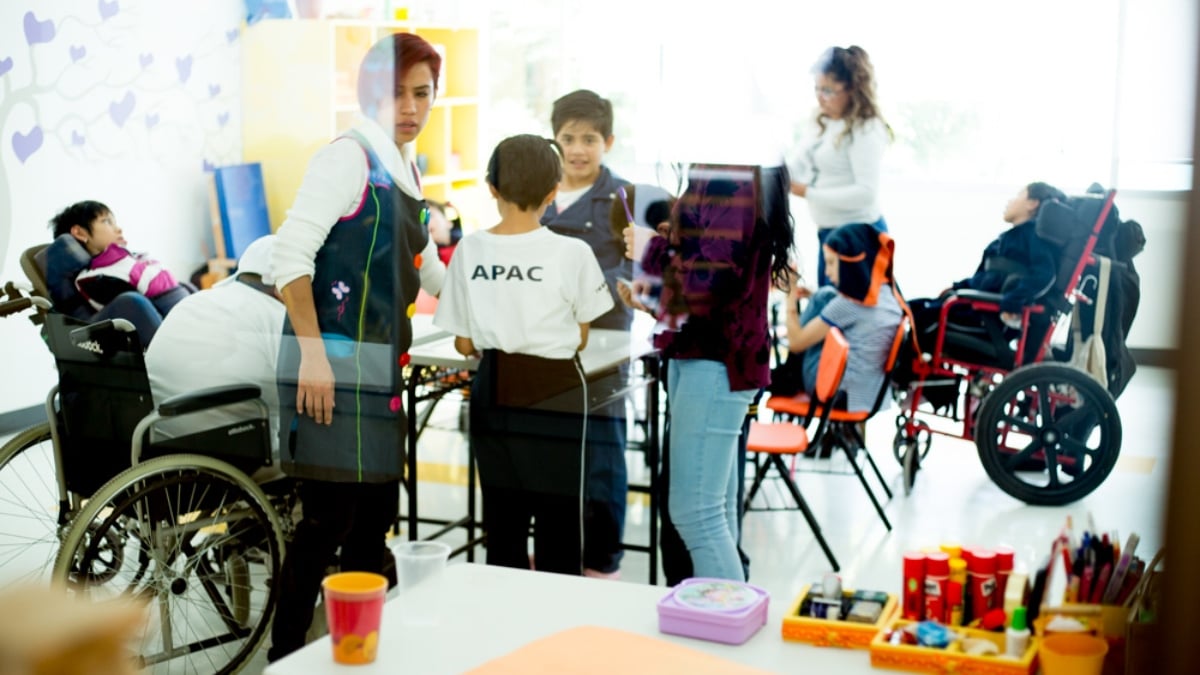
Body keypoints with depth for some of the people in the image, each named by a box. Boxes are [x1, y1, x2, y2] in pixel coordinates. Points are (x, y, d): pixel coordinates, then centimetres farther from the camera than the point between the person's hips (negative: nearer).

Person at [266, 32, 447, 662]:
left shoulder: (406, 172, 16)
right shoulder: (349, 156, -10)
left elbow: (428, 273, 31)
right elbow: (290, 254, -19)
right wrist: (311, 351, -23)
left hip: (381, 367, 9)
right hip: (333, 362, -9)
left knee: (374, 515, 14)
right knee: (330, 515, -8)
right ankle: (284, 655, 4)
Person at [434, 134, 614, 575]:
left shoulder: (470, 250, -5)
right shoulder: (572, 253, -11)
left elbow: (464, 345, 1)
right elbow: (579, 340, 0)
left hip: (493, 393, 3)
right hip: (554, 395, -3)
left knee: (502, 526, 13)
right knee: (558, 525, 6)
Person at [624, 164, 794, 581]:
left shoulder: (730, 180, -19)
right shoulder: (725, 174, 10)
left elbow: (713, 279, -22)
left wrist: (651, 250, -10)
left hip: (716, 360, -10)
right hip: (700, 352, 10)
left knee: (695, 512, -8)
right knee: (716, 510, 17)